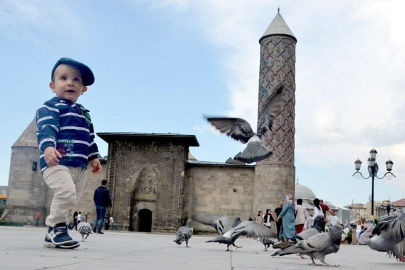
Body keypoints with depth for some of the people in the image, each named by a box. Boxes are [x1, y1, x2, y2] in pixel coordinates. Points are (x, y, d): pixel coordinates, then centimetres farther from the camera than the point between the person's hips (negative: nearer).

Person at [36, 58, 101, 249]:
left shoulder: (84, 113, 23)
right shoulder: (50, 107, -2)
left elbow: (90, 138, 28)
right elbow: (46, 129, -19)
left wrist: (93, 157, 18)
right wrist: (48, 147, -36)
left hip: (80, 166, 8)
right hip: (56, 163, -8)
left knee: (72, 201, 9)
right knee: (66, 192, -27)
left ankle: (53, 235, 19)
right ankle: (56, 227, -9)